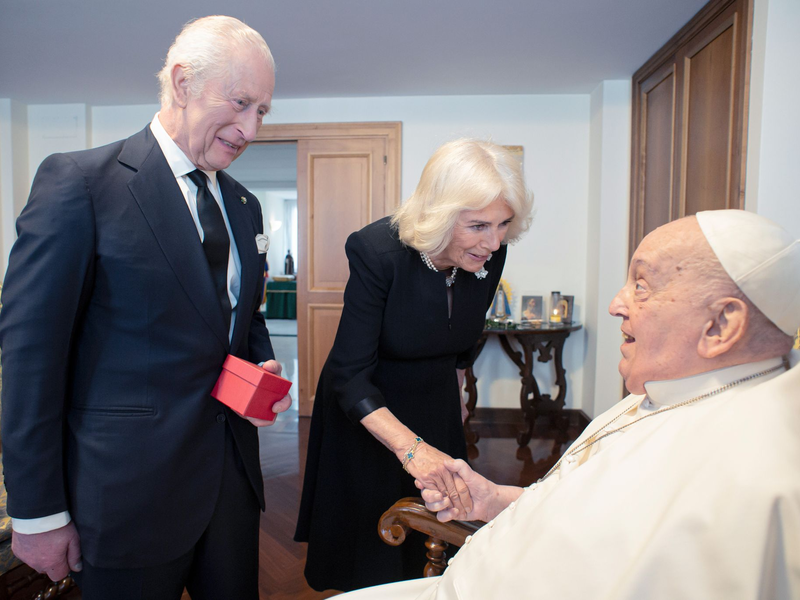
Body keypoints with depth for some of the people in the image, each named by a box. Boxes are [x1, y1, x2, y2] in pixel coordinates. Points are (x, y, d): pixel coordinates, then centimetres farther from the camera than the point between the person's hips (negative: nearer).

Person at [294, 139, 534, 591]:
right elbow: (350, 375, -31)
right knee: (370, 554, 15)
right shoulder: (378, 251, -31)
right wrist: (409, 445, -42)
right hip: (365, 413, -4)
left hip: (436, 406, 4)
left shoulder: (490, 254, -15)